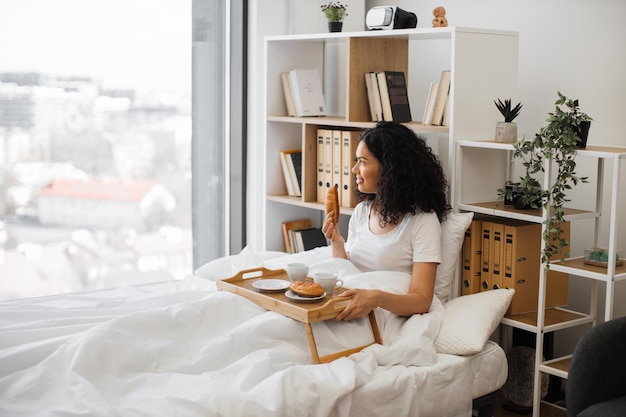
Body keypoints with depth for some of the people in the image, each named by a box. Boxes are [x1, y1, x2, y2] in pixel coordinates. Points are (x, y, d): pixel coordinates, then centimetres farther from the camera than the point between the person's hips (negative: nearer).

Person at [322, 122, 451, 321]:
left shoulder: (423, 221, -9)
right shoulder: (361, 211, 12)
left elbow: (421, 301, -17)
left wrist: (377, 298, -35)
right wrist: (337, 245, -4)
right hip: (354, 315, 6)